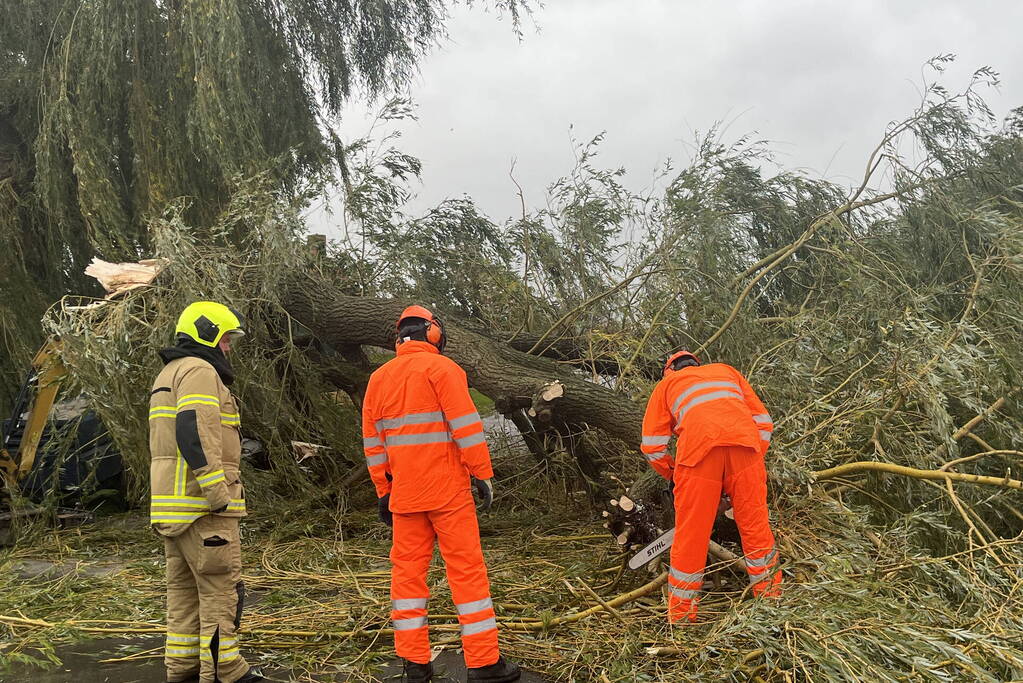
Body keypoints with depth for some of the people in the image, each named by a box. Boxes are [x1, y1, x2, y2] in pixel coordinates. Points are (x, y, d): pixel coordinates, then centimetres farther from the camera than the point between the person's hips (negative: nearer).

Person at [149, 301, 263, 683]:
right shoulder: (199, 371, -10)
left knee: (185, 588, 14)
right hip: (201, 504, -10)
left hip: (171, 504, 10)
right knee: (221, 589, -5)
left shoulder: (168, 375, 23)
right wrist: (218, 493, -24)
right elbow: (194, 431, -23)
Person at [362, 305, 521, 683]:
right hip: (447, 489, -5)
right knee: (467, 568, 0)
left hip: (404, 493, 5)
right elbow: (466, 426, -12)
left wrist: (383, 491, 18)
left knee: (408, 569, 10)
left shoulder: (379, 377, 12)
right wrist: (483, 474, -8)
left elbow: (372, 442, 13)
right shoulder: (440, 367, -5)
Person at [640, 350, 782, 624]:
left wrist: (674, 475, 33)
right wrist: (755, 461, 34)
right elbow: (763, 422, 27)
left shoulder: (666, 384, 30)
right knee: (756, 527, 16)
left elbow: (652, 445, 20)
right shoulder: (726, 371, 36)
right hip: (744, 444, 2)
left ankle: (681, 618, 16)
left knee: (690, 537, 7)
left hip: (698, 446, -2)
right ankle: (771, 597, 28)